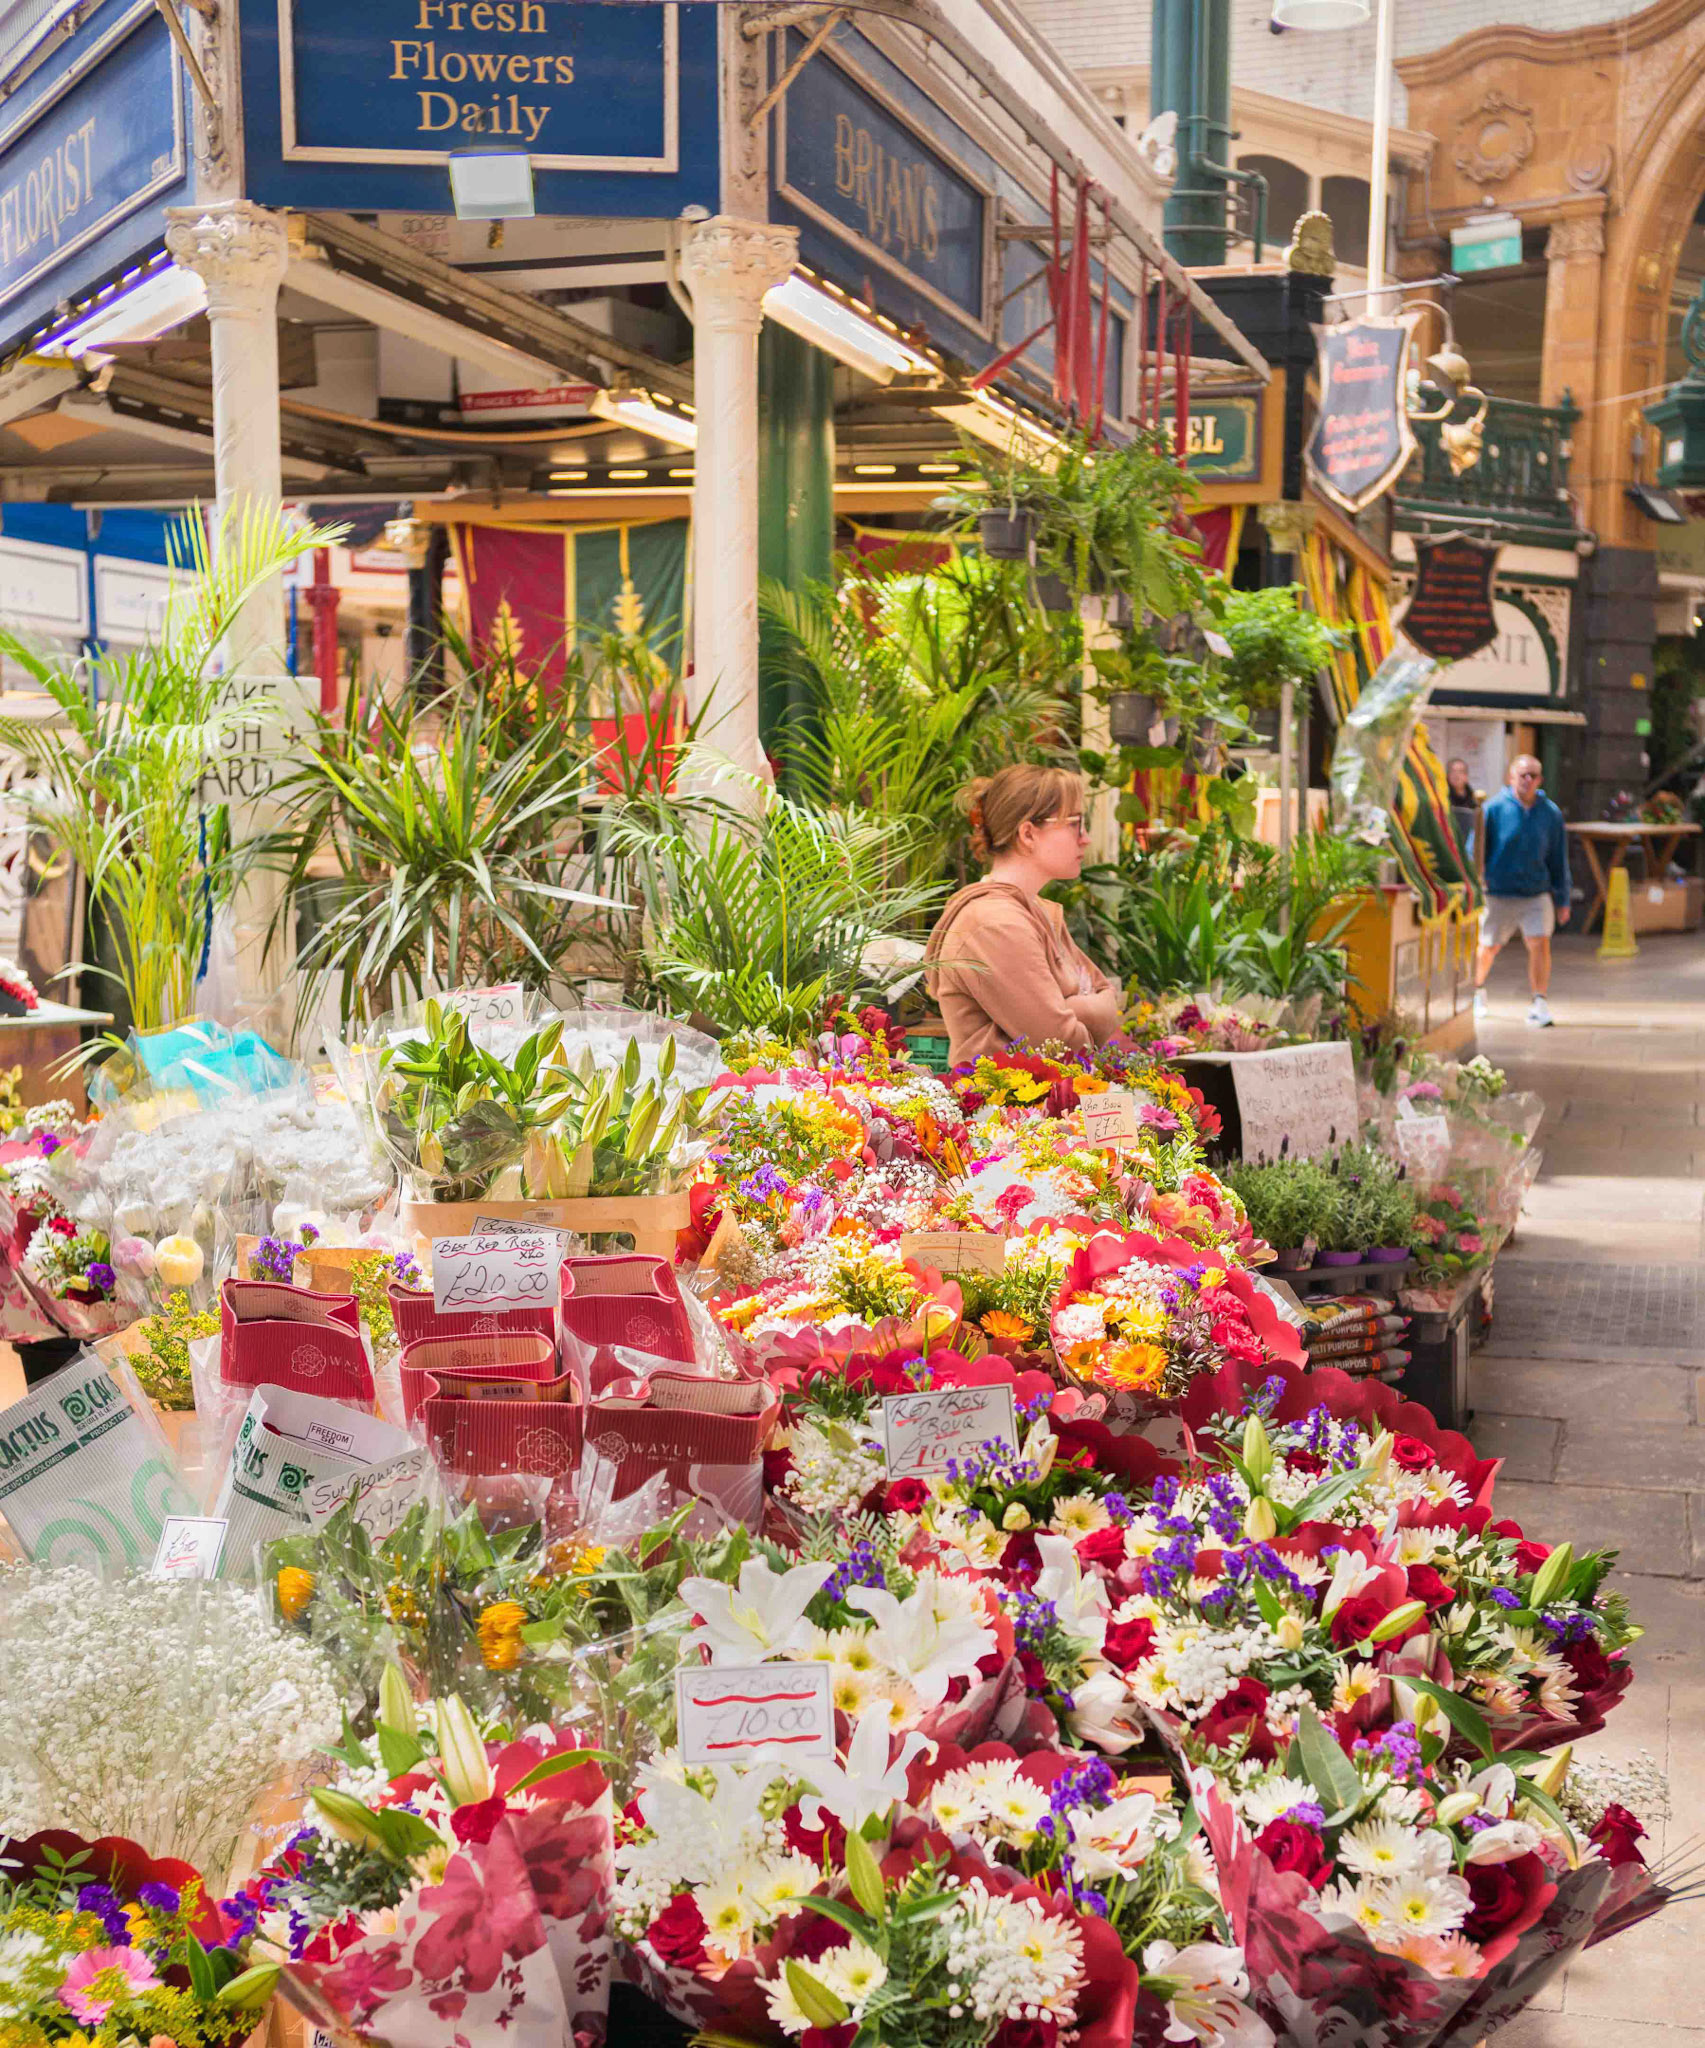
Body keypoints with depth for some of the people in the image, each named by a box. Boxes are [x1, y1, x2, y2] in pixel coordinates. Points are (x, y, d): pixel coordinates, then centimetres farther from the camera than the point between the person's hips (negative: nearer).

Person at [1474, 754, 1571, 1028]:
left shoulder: (1551, 813, 1)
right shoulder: (1494, 808, -7)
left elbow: (1559, 860, 9)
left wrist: (1562, 901, 10)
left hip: (1537, 894, 1)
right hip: (1498, 894, -1)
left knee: (1540, 943, -14)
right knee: (1488, 948, 12)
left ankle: (1539, 1003, -6)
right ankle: (1477, 990, 39)